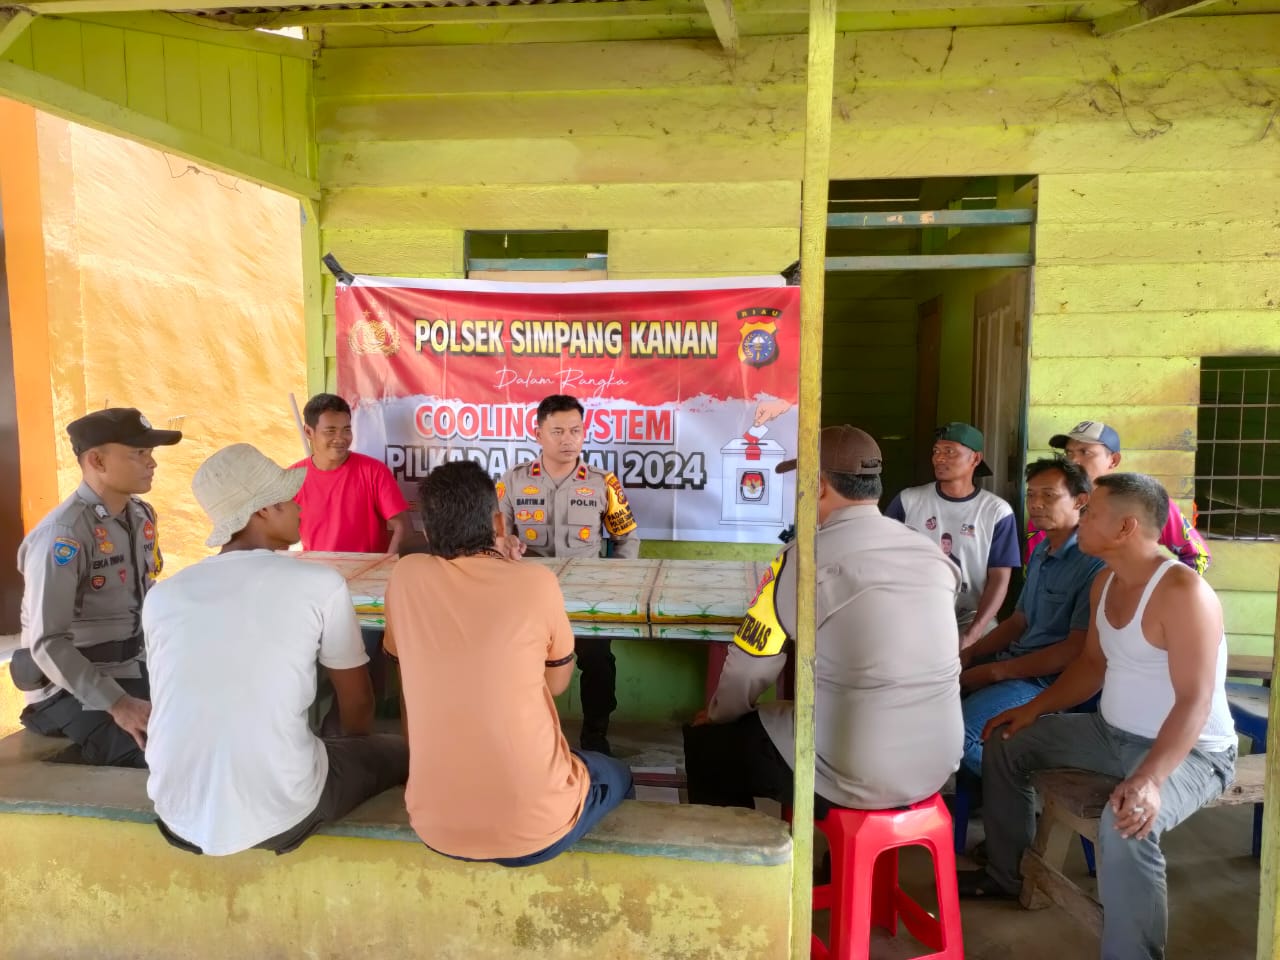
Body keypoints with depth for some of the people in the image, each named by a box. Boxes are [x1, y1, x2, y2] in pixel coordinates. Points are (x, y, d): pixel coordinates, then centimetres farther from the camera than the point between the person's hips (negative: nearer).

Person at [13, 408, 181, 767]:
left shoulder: (142, 516, 3)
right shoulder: (63, 535, -20)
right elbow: (47, 644, -22)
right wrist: (116, 704, -29)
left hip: (131, 670, 7)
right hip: (67, 688, -7)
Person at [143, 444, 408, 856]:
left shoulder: (162, 595, 2)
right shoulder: (321, 584, -9)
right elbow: (358, 702, 4)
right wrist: (354, 746, 27)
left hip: (179, 820, 5)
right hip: (277, 816, -4)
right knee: (396, 752, 20)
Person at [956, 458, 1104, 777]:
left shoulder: (1094, 562, -17)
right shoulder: (1040, 553, 14)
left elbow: (1077, 650, -20)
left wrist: (995, 672, -17)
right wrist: (969, 654, 4)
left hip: (1050, 678, -9)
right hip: (1014, 661, 9)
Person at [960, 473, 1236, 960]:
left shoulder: (1183, 591, -26)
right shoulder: (1106, 581, 2)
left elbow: (1195, 701, -30)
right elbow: (1093, 663, 13)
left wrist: (1151, 779, -40)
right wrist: (1036, 707, 4)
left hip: (1190, 751, -9)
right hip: (1114, 733, 9)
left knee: (1125, 827, -38)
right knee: (1008, 742, 11)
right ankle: (1005, 873, 28)